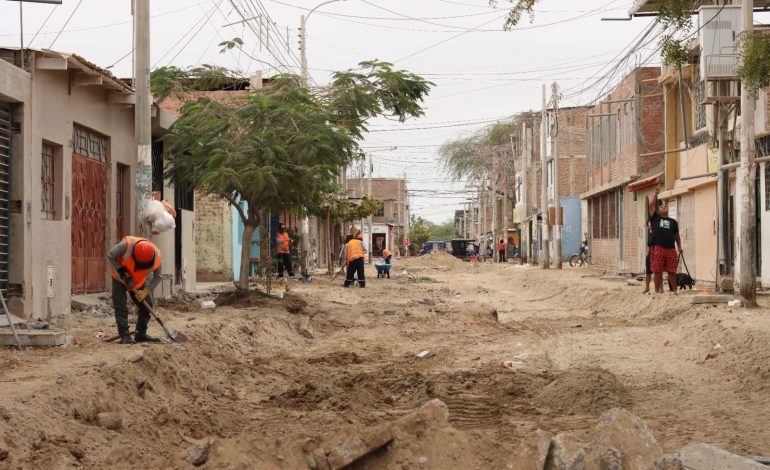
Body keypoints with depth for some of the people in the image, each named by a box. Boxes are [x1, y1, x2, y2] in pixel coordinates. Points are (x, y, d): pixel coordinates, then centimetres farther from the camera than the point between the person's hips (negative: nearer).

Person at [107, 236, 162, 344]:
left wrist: (146, 291, -22)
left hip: (138, 281, 3)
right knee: (120, 306, -12)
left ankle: (141, 334, 8)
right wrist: (121, 272, -27)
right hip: (120, 278, -3)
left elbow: (157, 277, -11)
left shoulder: (156, 256, -26)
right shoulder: (126, 245, -37)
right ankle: (124, 335, -13)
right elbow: (110, 255, -21)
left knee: (146, 304, -1)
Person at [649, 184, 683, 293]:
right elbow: (651, 205, 0)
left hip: (671, 249, 2)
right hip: (658, 249, -2)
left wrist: (679, 247, 15)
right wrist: (656, 194, -4)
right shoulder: (655, 218, 10)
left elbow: (677, 236, 20)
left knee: (672, 271, 3)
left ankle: (674, 290, 12)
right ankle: (657, 290, 7)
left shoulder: (673, 222, 16)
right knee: (657, 271, 0)